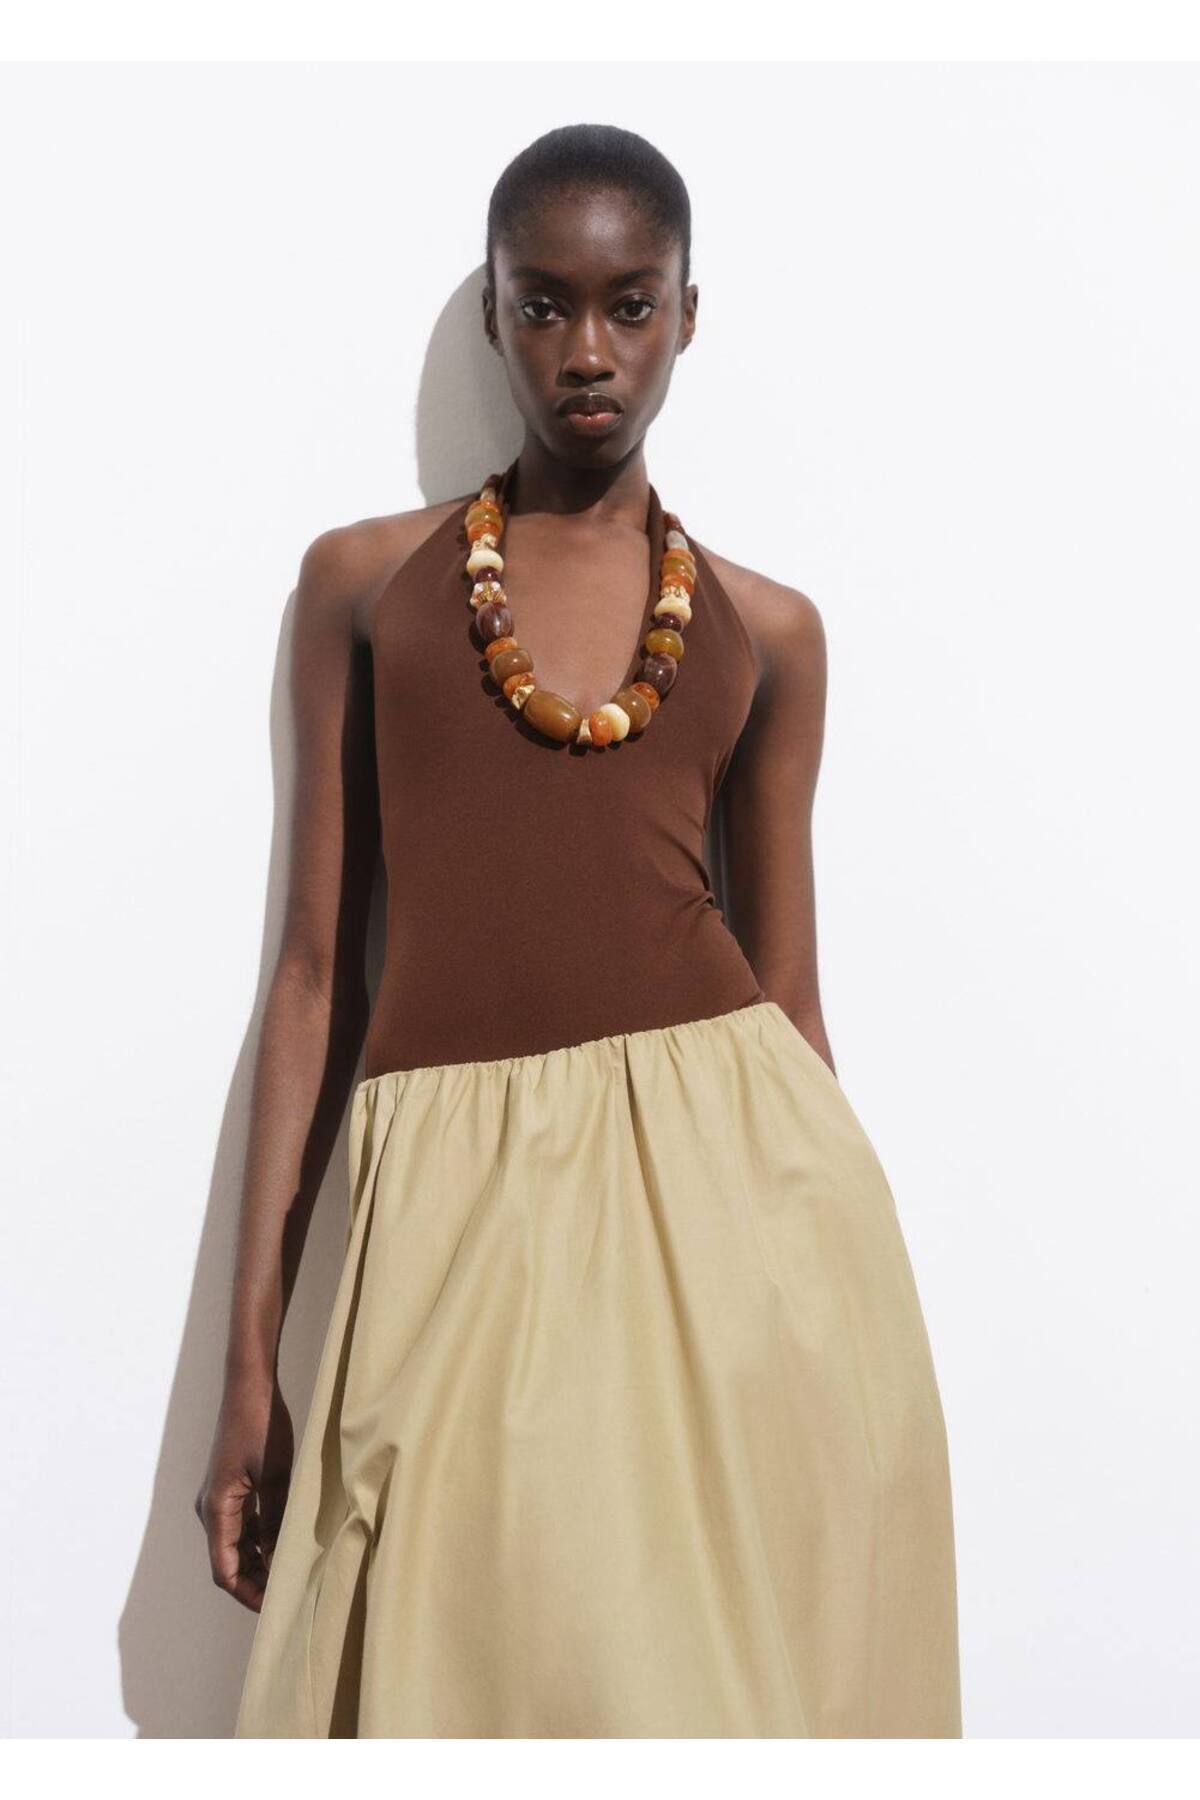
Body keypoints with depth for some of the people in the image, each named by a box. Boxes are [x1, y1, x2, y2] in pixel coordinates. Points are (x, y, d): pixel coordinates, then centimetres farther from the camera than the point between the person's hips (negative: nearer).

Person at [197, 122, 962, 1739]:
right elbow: (318, 962, 6)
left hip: (732, 1190, 1)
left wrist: (841, 1281, 14)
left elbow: (788, 990, 13)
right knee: (465, 1672, 5)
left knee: (739, 1667, 7)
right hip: (456, 1200, -1)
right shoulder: (362, 580, 9)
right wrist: (250, 1352, 3)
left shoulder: (767, 626, 11)